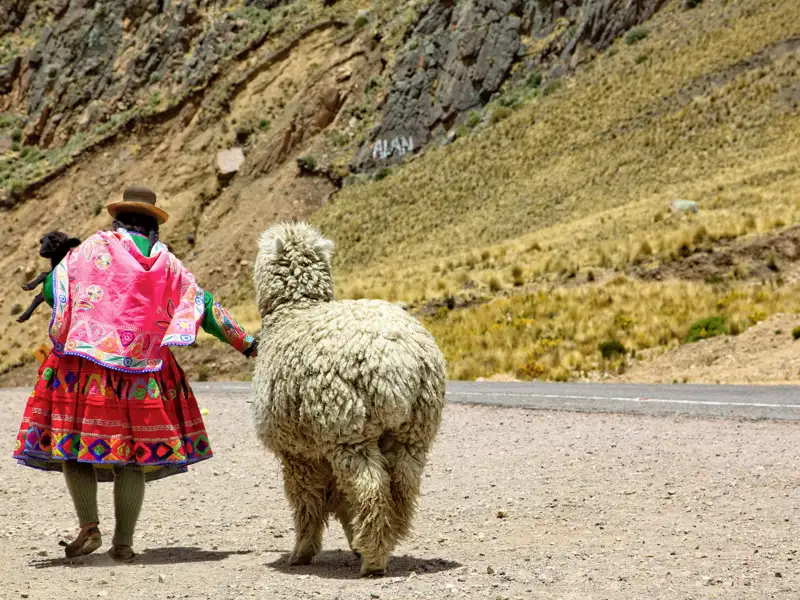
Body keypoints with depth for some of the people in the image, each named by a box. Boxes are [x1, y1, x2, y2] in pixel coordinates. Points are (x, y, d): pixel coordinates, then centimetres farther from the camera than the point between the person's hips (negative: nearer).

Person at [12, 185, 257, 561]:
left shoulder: (92, 248, 4)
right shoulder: (166, 263, 11)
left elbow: (52, 291, 1)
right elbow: (206, 309, 12)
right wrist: (247, 343, 20)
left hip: (86, 360, -2)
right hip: (143, 371, 2)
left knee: (72, 442, 7)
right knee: (132, 455, 7)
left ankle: (89, 527, -6)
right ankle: (123, 542, 7)